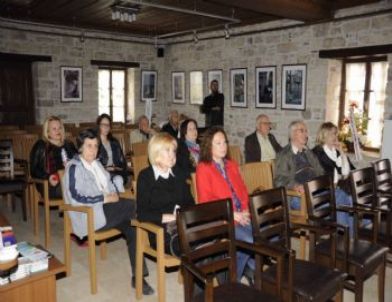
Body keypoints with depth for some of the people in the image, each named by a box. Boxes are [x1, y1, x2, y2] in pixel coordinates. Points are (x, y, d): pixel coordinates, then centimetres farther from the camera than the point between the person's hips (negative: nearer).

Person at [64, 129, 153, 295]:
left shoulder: (96, 164, 18)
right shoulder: (74, 167, -6)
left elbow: (110, 183, 21)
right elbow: (77, 197, -16)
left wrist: (115, 195, -2)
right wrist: (106, 198, -15)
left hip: (107, 207, 7)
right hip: (90, 215, -7)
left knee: (132, 228, -18)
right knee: (134, 205, -22)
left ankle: (138, 276, -14)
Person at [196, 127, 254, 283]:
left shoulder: (232, 165, 19)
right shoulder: (203, 168, -2)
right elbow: (205, 201, -8)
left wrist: (246, 210, 0)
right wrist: (231, 214, -14)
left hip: (242, 216, 6)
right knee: (250, 241, -27)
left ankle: (249, 268, 5)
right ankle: (234, 277, -1)